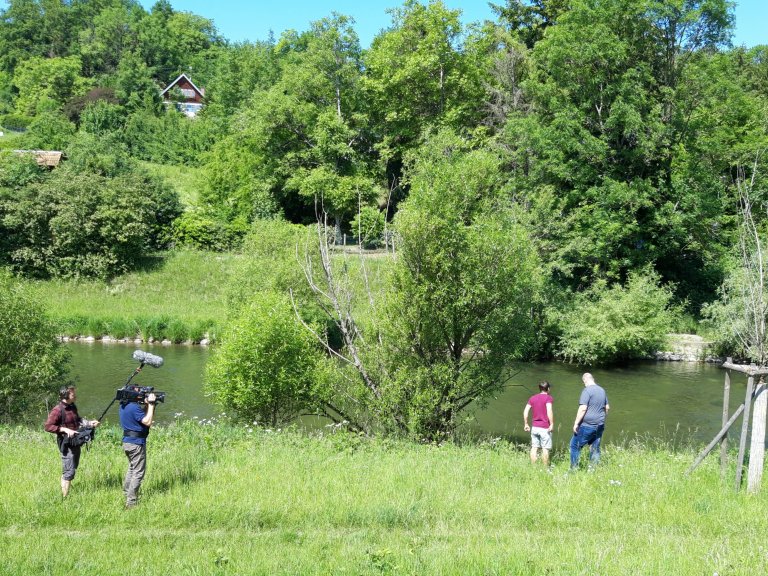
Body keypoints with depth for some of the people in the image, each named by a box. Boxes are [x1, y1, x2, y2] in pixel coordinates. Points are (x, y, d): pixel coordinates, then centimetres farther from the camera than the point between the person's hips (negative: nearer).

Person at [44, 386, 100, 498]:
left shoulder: (72, 406, 9)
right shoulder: (57, 410, -17)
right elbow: (48, 426, -20)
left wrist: (89, 423, 9)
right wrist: (65, 429, -27)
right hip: (66, 445, -9)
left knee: (73, 468, 18)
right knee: (69, 472, -8)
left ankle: (64, 489, 31)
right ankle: (64, 498, -1)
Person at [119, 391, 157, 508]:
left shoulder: (124, 404, 8)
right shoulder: (134, 407, -22)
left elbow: (142, 414, 14)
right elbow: (148, 422, -21)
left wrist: (147, 405, 0)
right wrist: (151, 404, -17)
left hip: (127, 441, 10)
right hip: (136, 443, -10)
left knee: (132, 468, 24)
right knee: (138, 472, -3)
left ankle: (126, 494, 32)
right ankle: (131, 502, -4)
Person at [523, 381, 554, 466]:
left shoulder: (532, 398, 10)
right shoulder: (548, 398, -7)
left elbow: (525, 411, 6)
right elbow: (549, 411, -20)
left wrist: (526, 424, 12)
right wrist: (552, 424, -16)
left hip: (534, 427, 5)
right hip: (545, 428, -5)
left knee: (534, 447, 9)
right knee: (545, 449, 1)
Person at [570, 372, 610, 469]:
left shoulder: (587, 390, -12)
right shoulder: (602, 390, 13)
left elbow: (583, 408, -19)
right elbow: (607, 408, 21)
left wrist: (576, 423, -15)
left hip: (587, 425, -7)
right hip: (600, 425, 8)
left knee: (575, 445, 1)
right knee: (595, 448, 11)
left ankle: (574, 468, -1)